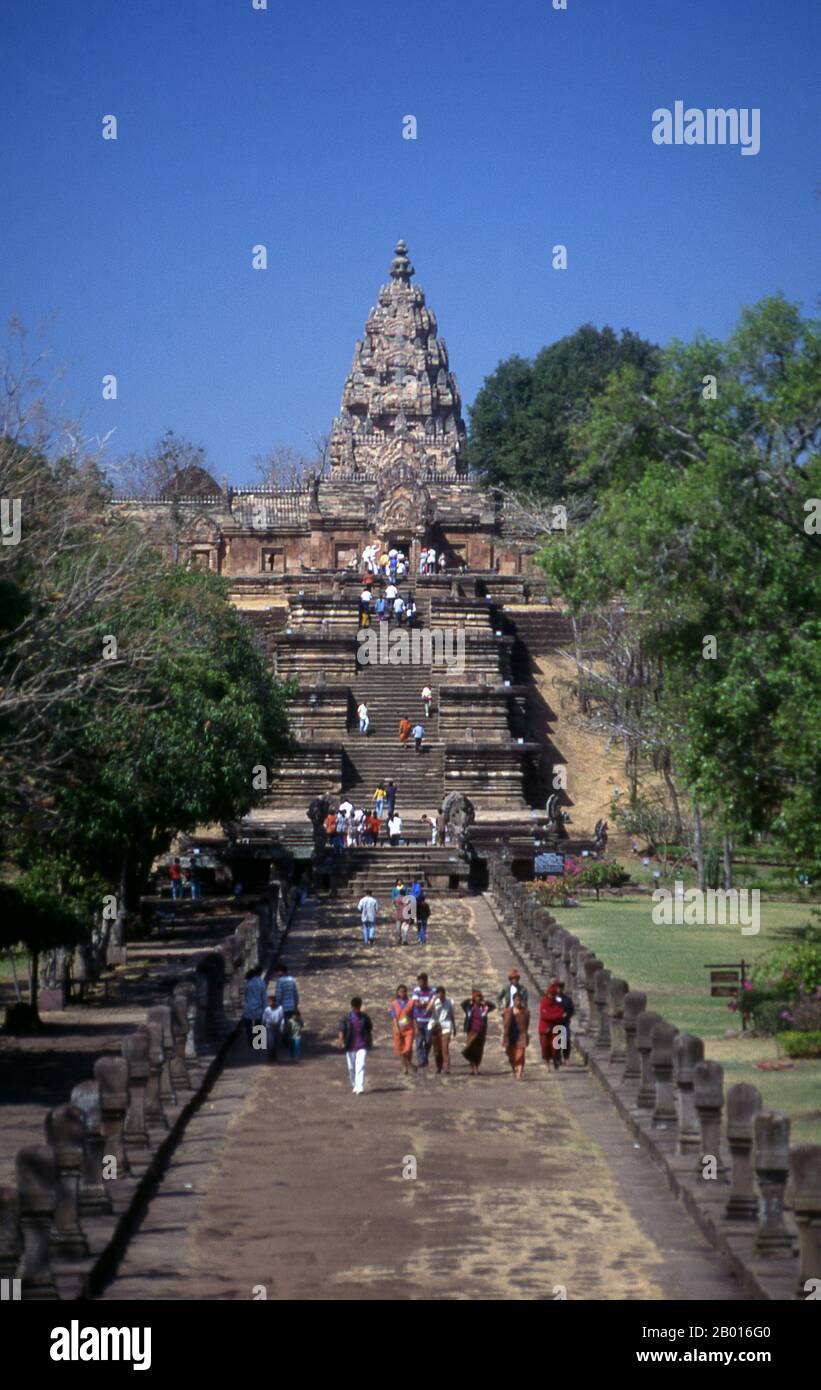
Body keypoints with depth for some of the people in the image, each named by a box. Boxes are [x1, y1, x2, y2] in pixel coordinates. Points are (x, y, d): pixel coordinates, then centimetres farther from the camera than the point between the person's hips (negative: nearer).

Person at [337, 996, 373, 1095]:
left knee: (360, 1067, -14)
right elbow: (341, 1030, -6)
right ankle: (354, 1085, 31)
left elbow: (369, 1031, 12)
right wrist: (340, 1040, -22)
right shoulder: (346, 1018, 0)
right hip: (350, 1046, 1)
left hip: (362, 1046, -1)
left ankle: (359, 1088, -21)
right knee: (351, 1068, 10)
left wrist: (369, 1043, 15)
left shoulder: (365, 1018, 3)